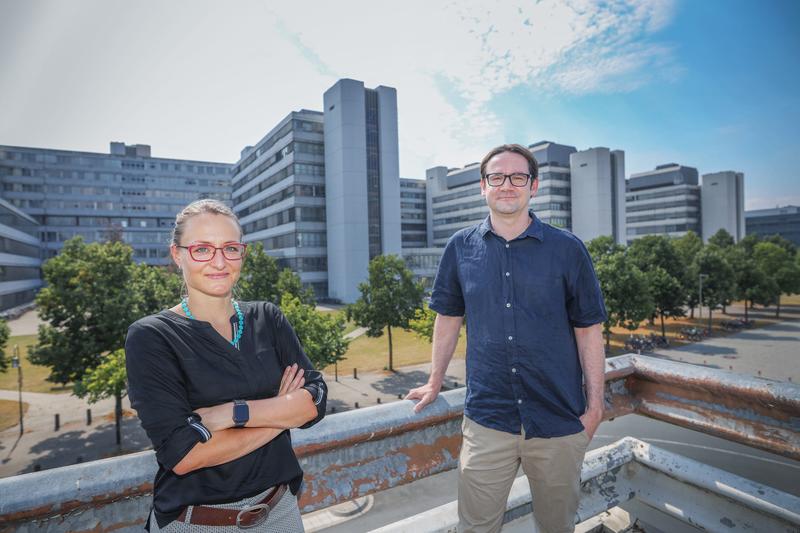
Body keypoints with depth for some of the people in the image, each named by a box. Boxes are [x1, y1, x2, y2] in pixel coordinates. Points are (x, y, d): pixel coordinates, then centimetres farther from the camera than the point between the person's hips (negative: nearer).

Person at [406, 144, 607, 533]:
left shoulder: (567, 249, -5)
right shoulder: (461, 247, -1)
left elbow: (588, 330, 0)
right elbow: (448, 318, 7)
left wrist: (594, 404, 0)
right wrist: (435, 382, 13)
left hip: (560, 420, 0)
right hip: (487, 419, 1)